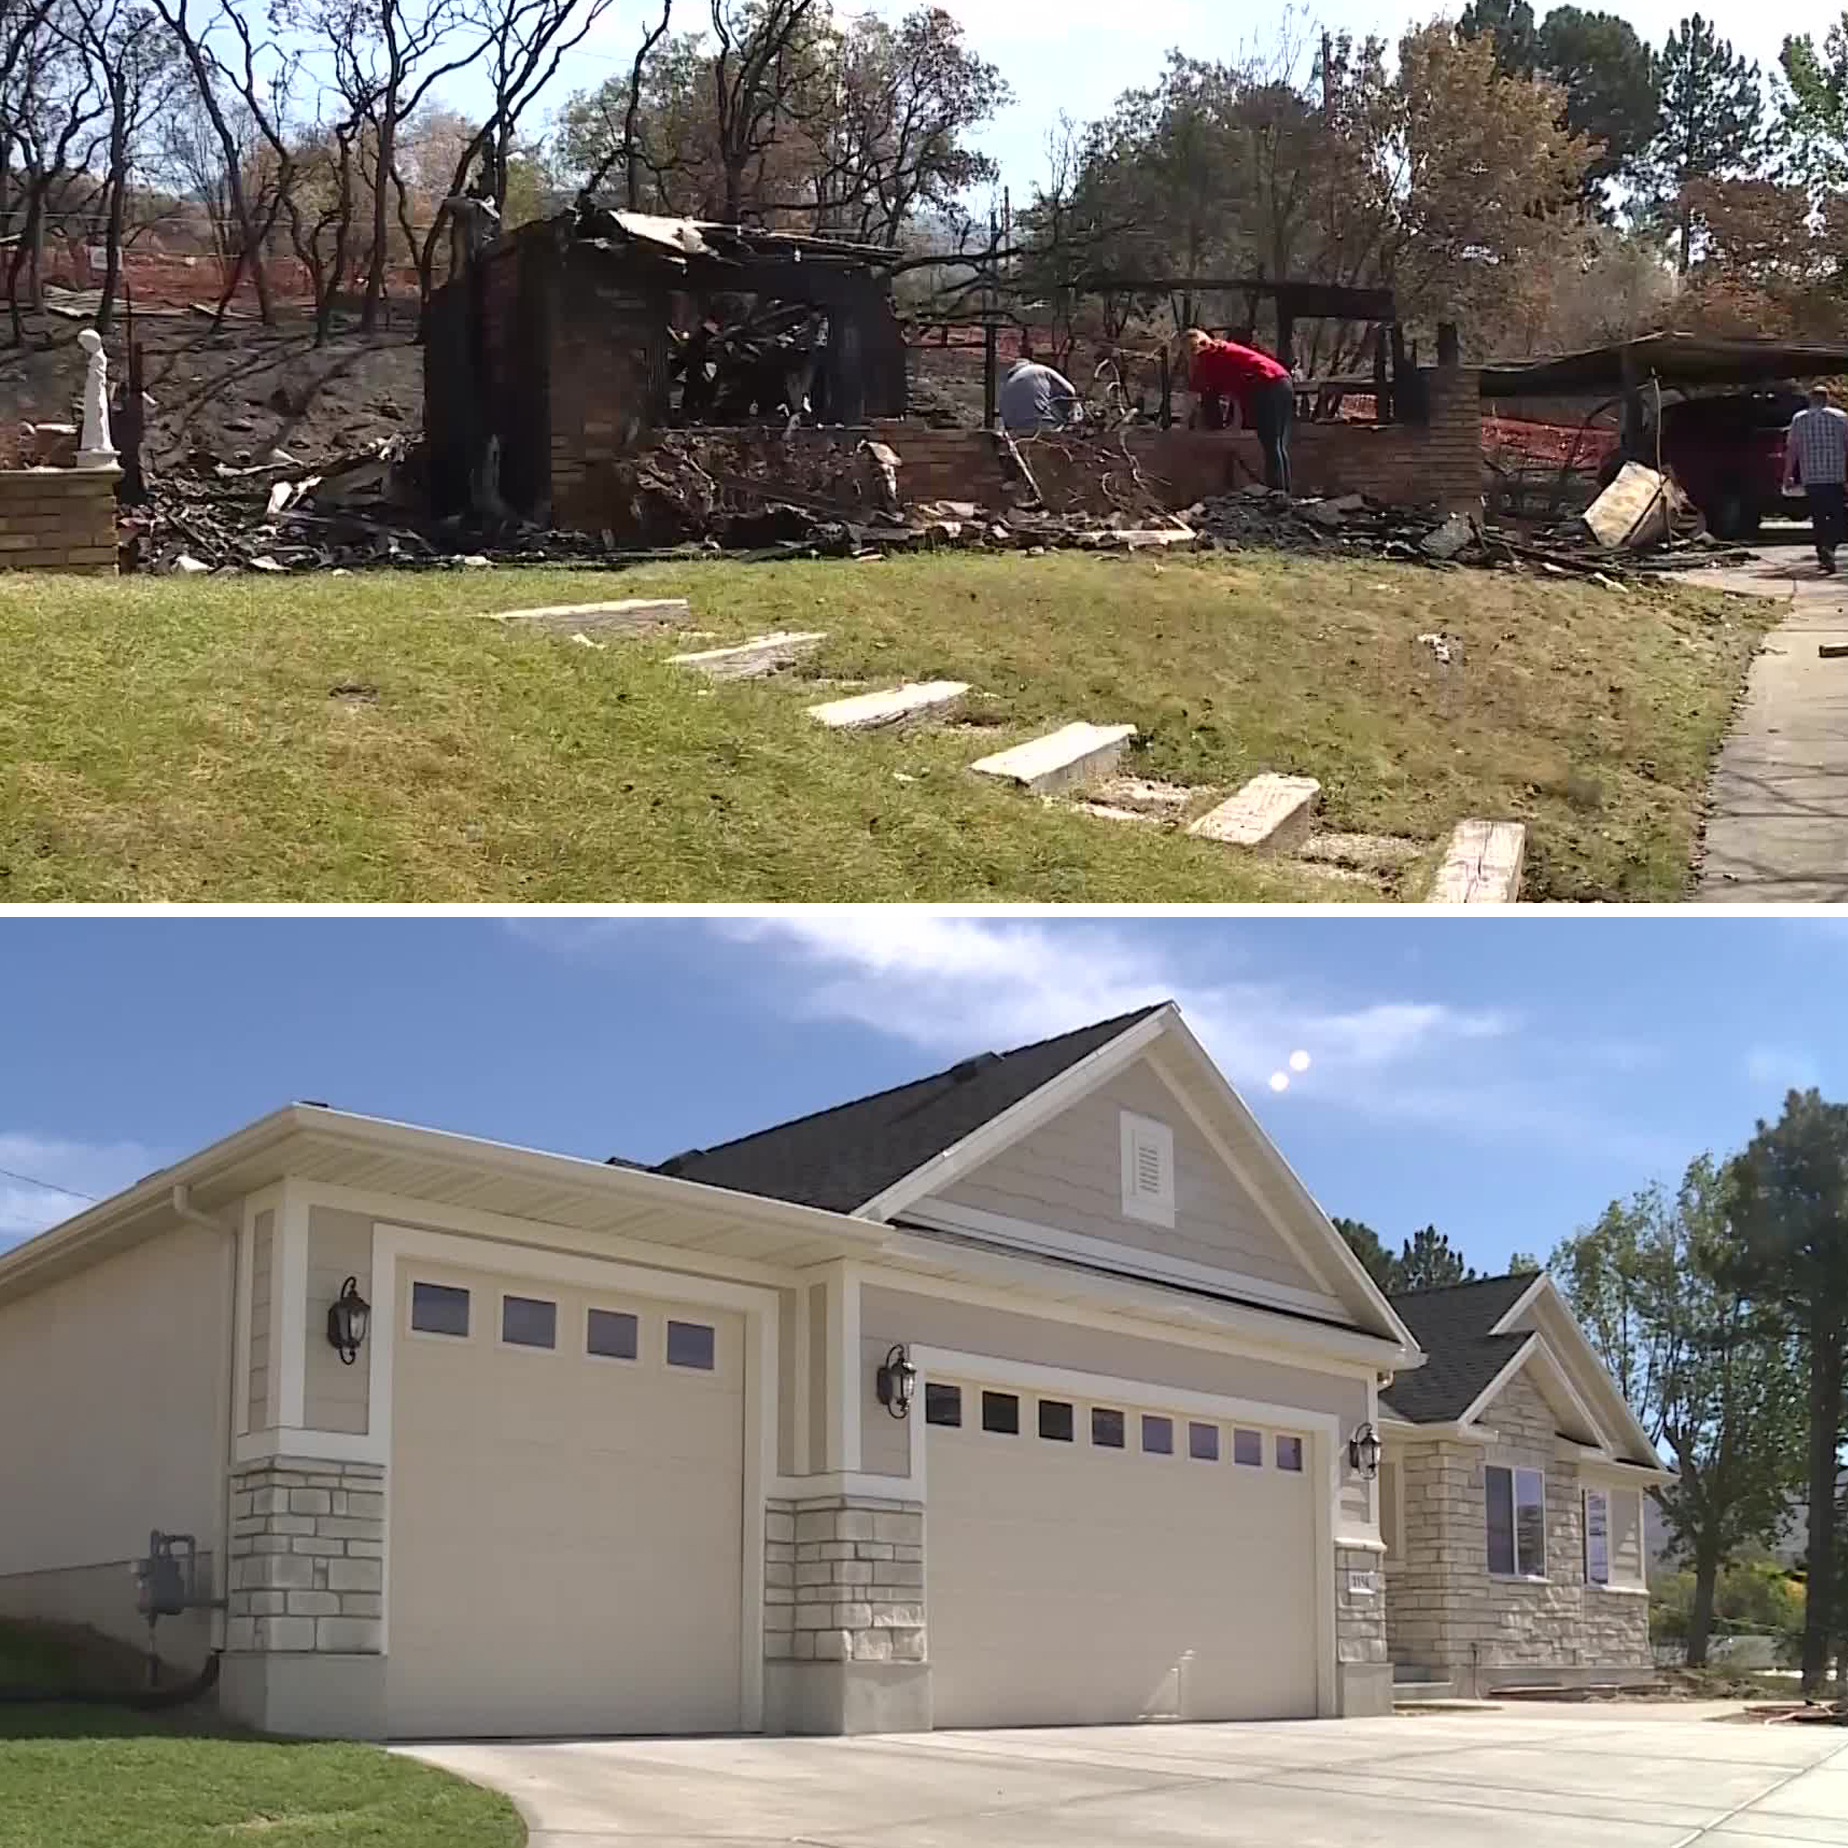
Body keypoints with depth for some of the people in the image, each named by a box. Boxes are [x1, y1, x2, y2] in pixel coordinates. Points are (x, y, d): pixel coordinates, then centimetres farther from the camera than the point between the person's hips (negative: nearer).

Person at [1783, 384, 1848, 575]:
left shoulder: (1799, 419, 5)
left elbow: (1791, 450, 0)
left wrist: (1787, 475, 4)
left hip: (1811, 478, 1)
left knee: (1818, 518, 11)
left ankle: (1824, 556, 13)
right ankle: (1829, 548, -20)